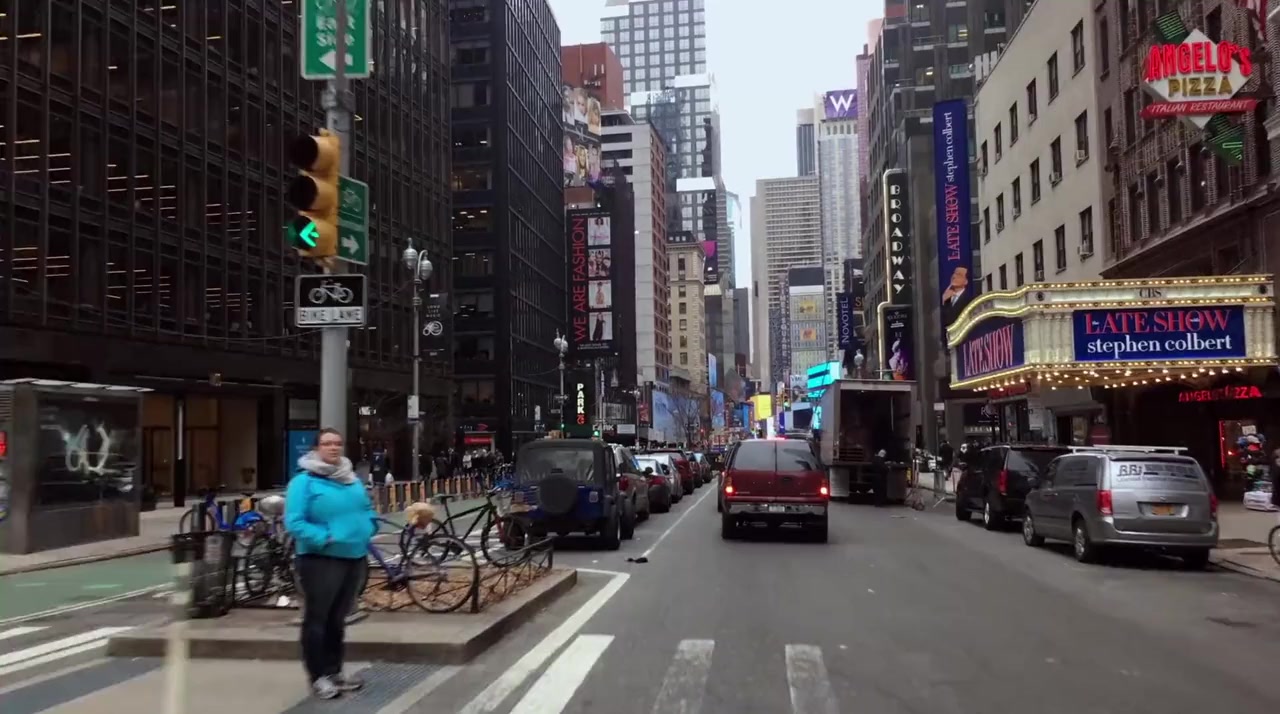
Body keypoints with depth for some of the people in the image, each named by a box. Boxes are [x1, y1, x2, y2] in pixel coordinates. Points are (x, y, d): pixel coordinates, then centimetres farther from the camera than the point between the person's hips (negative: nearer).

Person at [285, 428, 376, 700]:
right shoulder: (304, 481, -11)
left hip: (354, 558, 7)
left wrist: (367, 532, 3)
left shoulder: (353, 480, 12)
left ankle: (335, 671, 26)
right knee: (317, 619, 1)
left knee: (337, 619, 16)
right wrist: (324, 538, -23)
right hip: (320, 560, -7)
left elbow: (367, 510, 21)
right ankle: (319, 677, 9)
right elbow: (294, 522, -17)